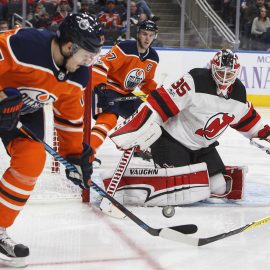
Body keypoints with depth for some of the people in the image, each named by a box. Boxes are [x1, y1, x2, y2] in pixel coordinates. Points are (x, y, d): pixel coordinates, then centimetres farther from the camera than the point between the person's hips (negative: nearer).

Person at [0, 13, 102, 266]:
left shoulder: (77, 76, -12)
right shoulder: (23, 44, -37)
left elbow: (70, 115, 0)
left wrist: (75, 155, 1)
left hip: (27, 109, 6)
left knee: (32, 159, -10)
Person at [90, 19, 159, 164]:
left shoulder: (153, 58, 4)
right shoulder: (124, 48, -21)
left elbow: (147, 81, 19)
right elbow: (101, 65, -25)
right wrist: (100, 84, -35)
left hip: (126, 93, 9)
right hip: (108, 88, -8)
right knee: (109, 118, -28)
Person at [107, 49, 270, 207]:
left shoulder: (238, 91, -3)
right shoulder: (195, 82, -26)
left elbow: (246, 116, 19)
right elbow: (161, 103, -29)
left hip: (202, 147, 8)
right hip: (171, 139, -8)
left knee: (219, 188, 1)